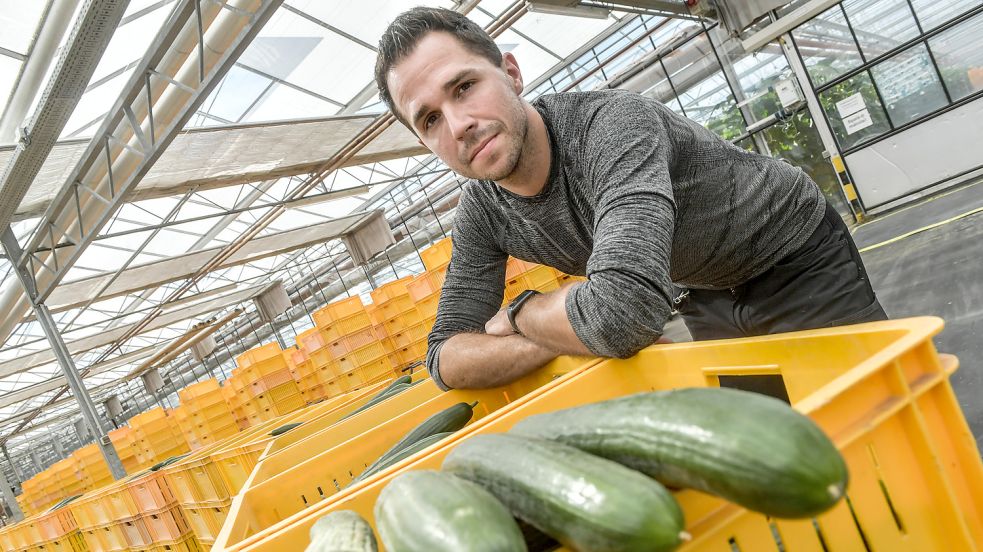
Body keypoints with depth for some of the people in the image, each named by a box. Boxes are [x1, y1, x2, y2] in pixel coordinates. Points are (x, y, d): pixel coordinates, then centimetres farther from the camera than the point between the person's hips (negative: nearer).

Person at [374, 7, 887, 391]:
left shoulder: (610, 123, -38)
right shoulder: (479, 213, -16)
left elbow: (625, 310, -51)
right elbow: (446, 358, -15)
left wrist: (516, 316, -28)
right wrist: (586, 332, -33)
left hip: (799, 256, -4)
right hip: (712, 296, 5)